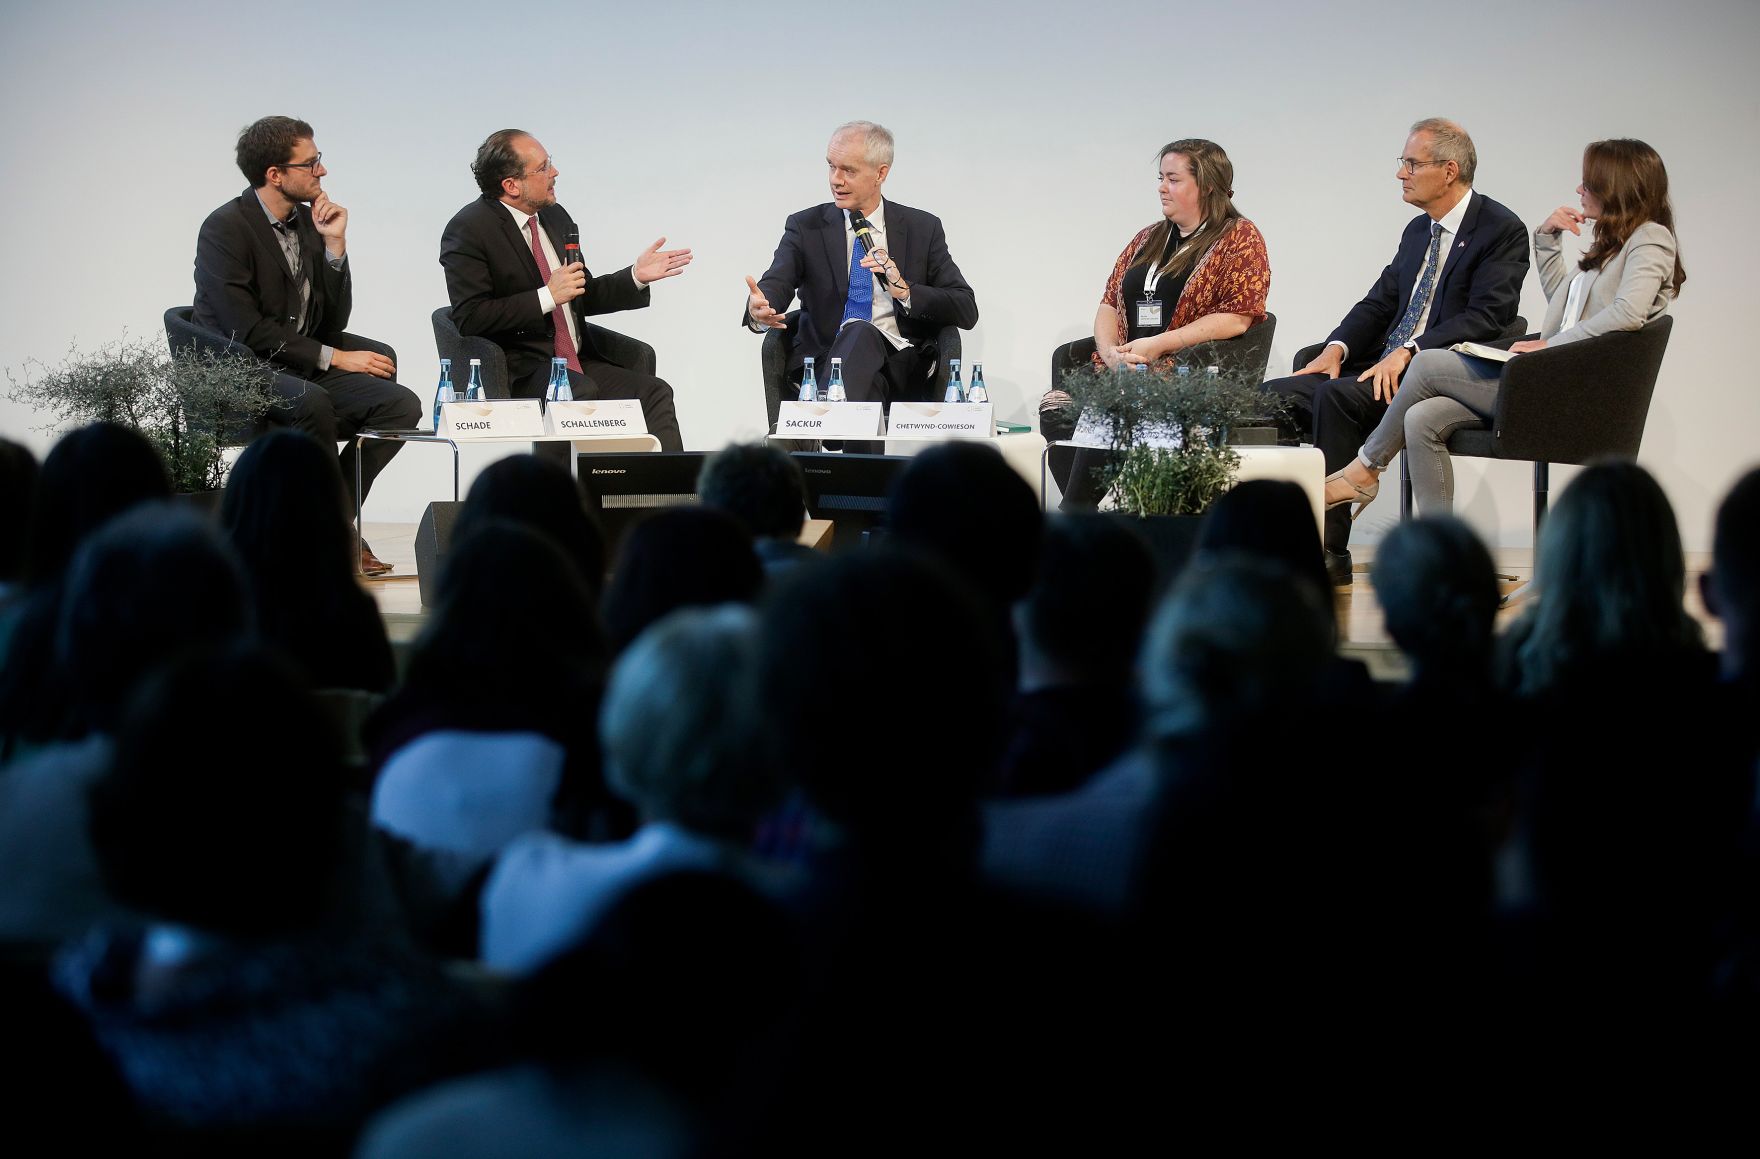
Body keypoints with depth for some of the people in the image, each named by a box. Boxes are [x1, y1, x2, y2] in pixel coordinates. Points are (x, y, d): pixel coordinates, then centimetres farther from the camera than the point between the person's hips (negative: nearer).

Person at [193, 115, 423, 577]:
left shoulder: (308, 220, 10)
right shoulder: (225, 228, -11)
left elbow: (333, 322, 7)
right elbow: (246, 330, -19)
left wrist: (335, 244, -5)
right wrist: (333, 358, -19)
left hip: (302, 371, 7)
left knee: (401, 404, -15)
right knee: (312, 402, -38)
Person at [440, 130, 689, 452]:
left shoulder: (555, 217, 15)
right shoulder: (469, 229, -8)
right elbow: (469, 319, -17)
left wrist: (636, 276, 10)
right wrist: (546, 297, -18)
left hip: (578, 364, 7)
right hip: (517, 373, -7)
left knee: (654, 392, -15)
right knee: (584, 393, -34)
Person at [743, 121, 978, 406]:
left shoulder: (922, 229, 11)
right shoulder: (806, 227, 12)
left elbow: (966, 311, 5)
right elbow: (776, 284, -6)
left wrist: (905, 291, -12)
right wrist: (759, 310, -31)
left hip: (901, 366, 0)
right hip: (823, 361, 0)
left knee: (860, 334, -36)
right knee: (861, 332, -36)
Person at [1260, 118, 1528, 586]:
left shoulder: (1502, 230, -6)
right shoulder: (1418, 230, 20)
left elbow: (1488, 317, -17)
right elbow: (1380, 302, 19)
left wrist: (1408, 352, -25)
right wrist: (1337, 348, -1)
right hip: (1384, 368, 9)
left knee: (1338, 397, -31)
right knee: (1274, 395, -9)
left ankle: (1330, 551, -28)